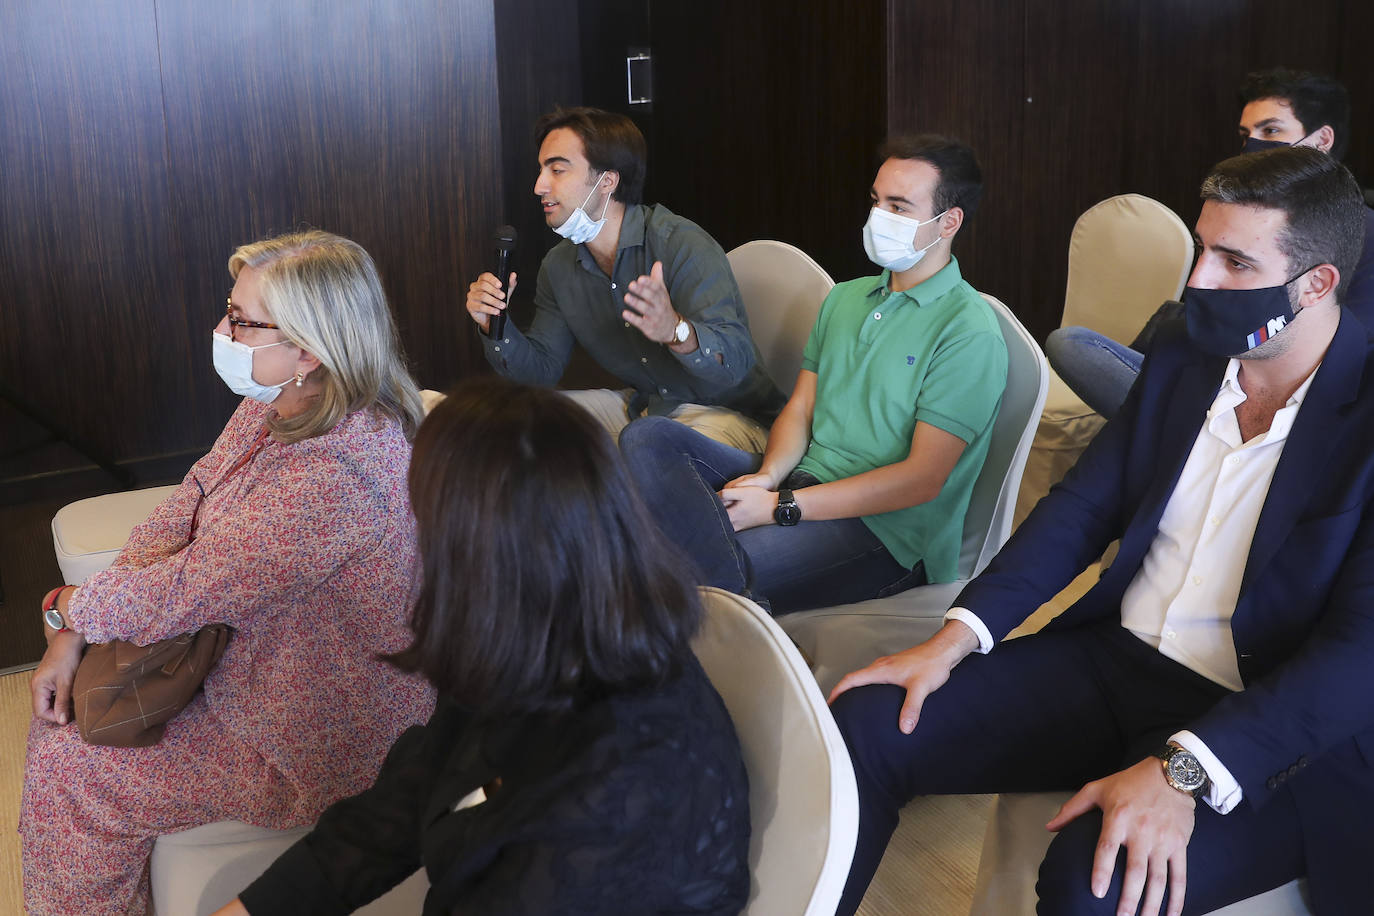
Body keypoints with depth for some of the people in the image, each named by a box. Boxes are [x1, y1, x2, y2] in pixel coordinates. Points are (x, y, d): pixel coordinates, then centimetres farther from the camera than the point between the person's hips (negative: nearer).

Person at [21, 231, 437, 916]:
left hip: (326, 746, -9)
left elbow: (187, 589, -28)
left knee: (71, 770, -7)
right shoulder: (276, 406, -3)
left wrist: (69, 609, -9)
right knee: (69, 700, 11)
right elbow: (183, 513, 0)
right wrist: (74, 636, -9)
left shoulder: (337, 474, -35)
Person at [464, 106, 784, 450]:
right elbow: (543, 367, 9)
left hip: (725, 411, -7)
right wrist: (496, 327, -10)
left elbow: (736, 361, -31)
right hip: (641, 406, 7)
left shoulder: (683, 245, -21)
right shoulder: (558, 266, 3)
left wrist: (676, 330, -52)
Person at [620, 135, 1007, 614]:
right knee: (648, 438, -15)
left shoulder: (969, 332, -9)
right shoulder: (844, 298, 17)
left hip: (887, 532, -9)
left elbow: (923, 479, -16)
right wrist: (768, 476, -9)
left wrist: (781, 505, -18)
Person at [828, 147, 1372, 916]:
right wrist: (957, 637, -8)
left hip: (1270, 726, -5)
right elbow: (1082, 508, 7)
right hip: (1116, 656, 6)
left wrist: (1183, 772, -32)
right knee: (865, 724, -11)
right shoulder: (1181, 358, 6)